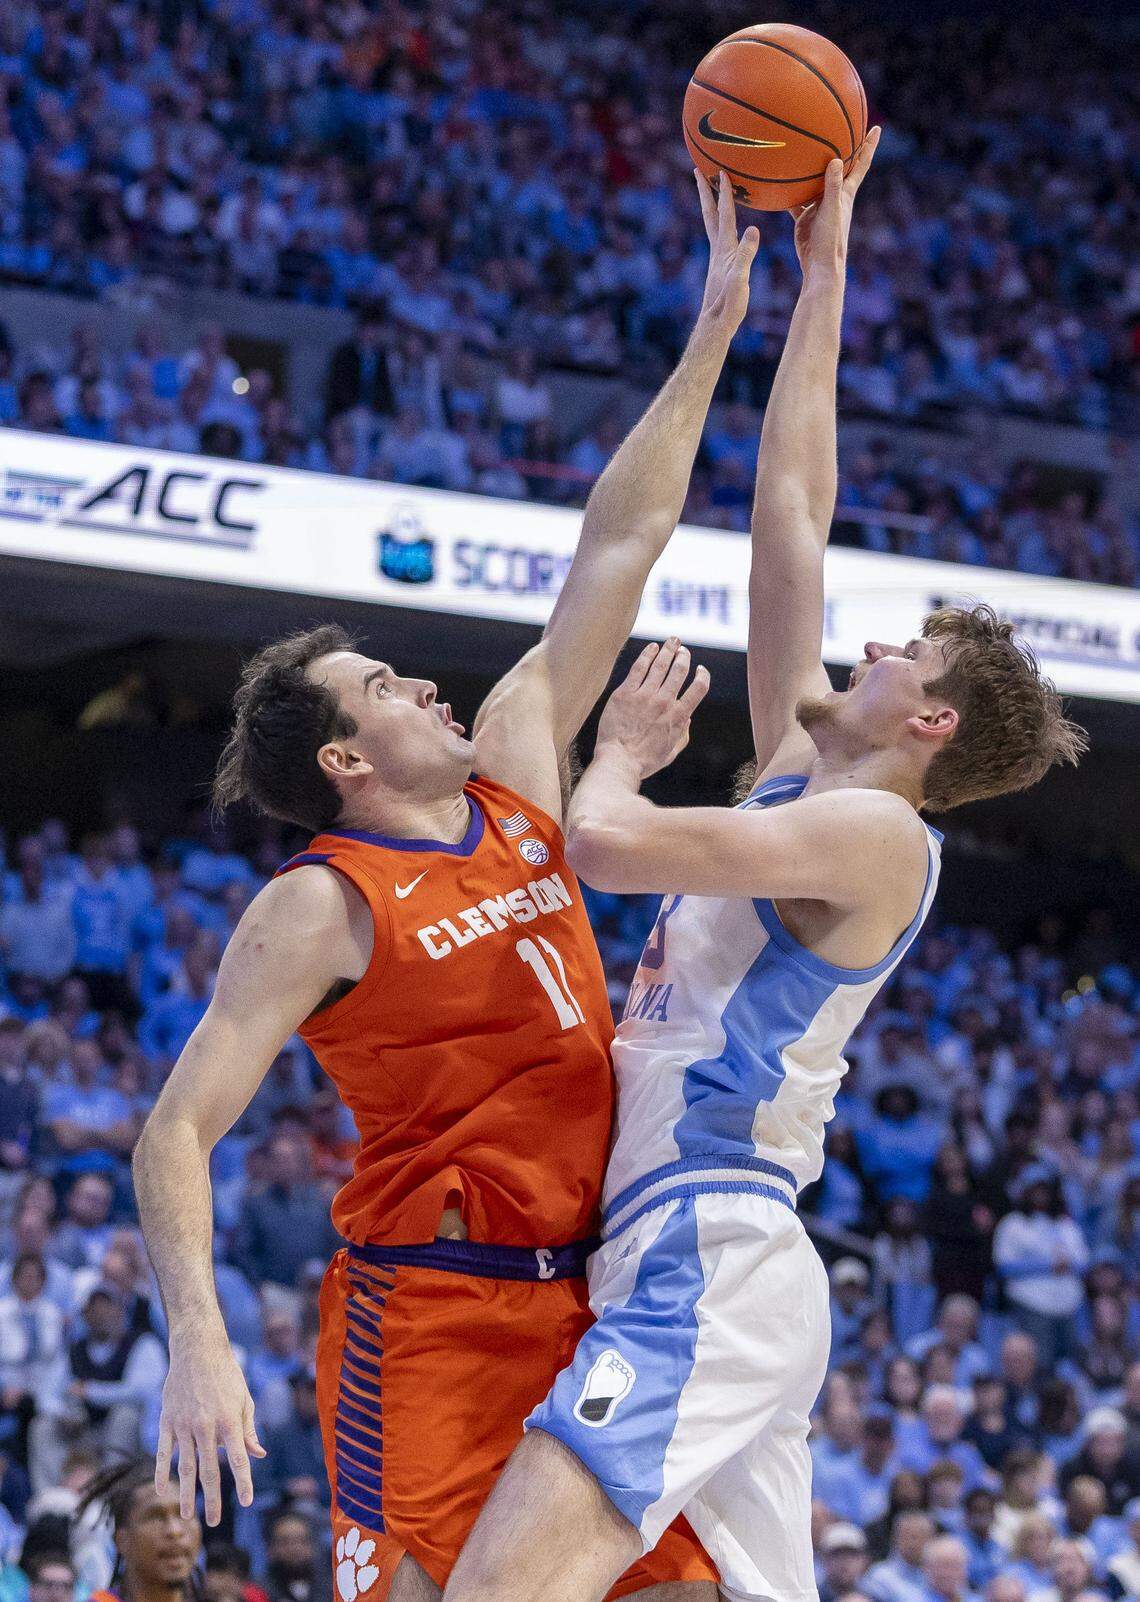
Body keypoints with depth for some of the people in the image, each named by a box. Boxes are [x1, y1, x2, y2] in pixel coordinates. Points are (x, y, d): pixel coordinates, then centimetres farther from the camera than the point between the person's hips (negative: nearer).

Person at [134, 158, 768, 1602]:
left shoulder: (511, 779, 13)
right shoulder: (321, 906, -6)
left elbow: (618, 551, 17)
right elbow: (178, 1129, -11)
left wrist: (709, 341, 17)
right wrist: (197, 1343, -25)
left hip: (592, 1301, 7)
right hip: (430, 1314, -7)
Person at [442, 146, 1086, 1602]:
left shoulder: (876, 834, -7)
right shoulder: (802, 777, 19)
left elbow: (607, 844, -19)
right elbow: (789, 509, 23)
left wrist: (623, 755, 4)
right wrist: (820, 274, 27)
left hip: (709, 1262, -10)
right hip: (698, 1262, 10)